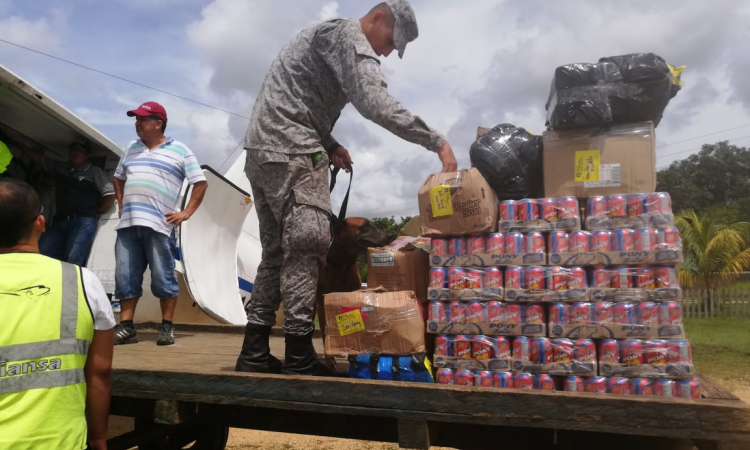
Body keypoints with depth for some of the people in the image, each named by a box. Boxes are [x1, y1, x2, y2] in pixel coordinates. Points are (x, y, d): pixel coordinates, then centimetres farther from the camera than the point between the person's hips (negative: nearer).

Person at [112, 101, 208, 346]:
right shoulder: (131, 148, 19)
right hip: (128, 224, 5)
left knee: (163, 278, -1)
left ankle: (167, 327, 9)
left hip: (159, 225, -5)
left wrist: (185, 213, -4)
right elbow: (118, 178, 32)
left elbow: (201, 183, 2)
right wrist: (121, 205, 18)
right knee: (125, 278, 5)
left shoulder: (179, 150, 3)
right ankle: (126, 327, 12)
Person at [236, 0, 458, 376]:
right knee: (307, 246, -10)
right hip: (290, 151, -10)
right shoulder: (348, 35, -5)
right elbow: (374, 103, -22)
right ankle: (299, 359, -8)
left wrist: (329, 145, 11)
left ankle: (254, 354, 13)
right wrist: (437, 141, -21)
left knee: (278, 251, 10)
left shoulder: (328, 37, 27)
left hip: (263, 149, 10)